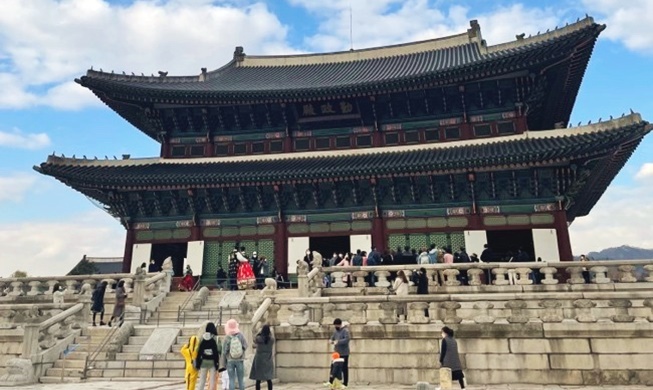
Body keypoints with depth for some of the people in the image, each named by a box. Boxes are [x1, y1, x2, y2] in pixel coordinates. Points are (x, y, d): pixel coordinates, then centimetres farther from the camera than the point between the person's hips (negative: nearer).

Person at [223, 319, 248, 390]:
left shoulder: (227, 338, -10)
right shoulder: (240, 336, -8)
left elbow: (224, 351, -6)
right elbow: (245, 346, -4)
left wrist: (224, 362, 5)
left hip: (230, 361, -1)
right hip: (240, 360, 1)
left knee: (232, 379, 5)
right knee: (241, 379, 9)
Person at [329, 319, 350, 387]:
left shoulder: (345, 330, -11)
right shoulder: (335, 331, 13)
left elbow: (347, 339, -23)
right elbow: (332, 338, 21)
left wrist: (338, 342, -29)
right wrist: (331, 340, -3)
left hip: (344, 353, -7)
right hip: (337, 353, 7)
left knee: (344, 368, -1)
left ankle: (345, 383, 7)